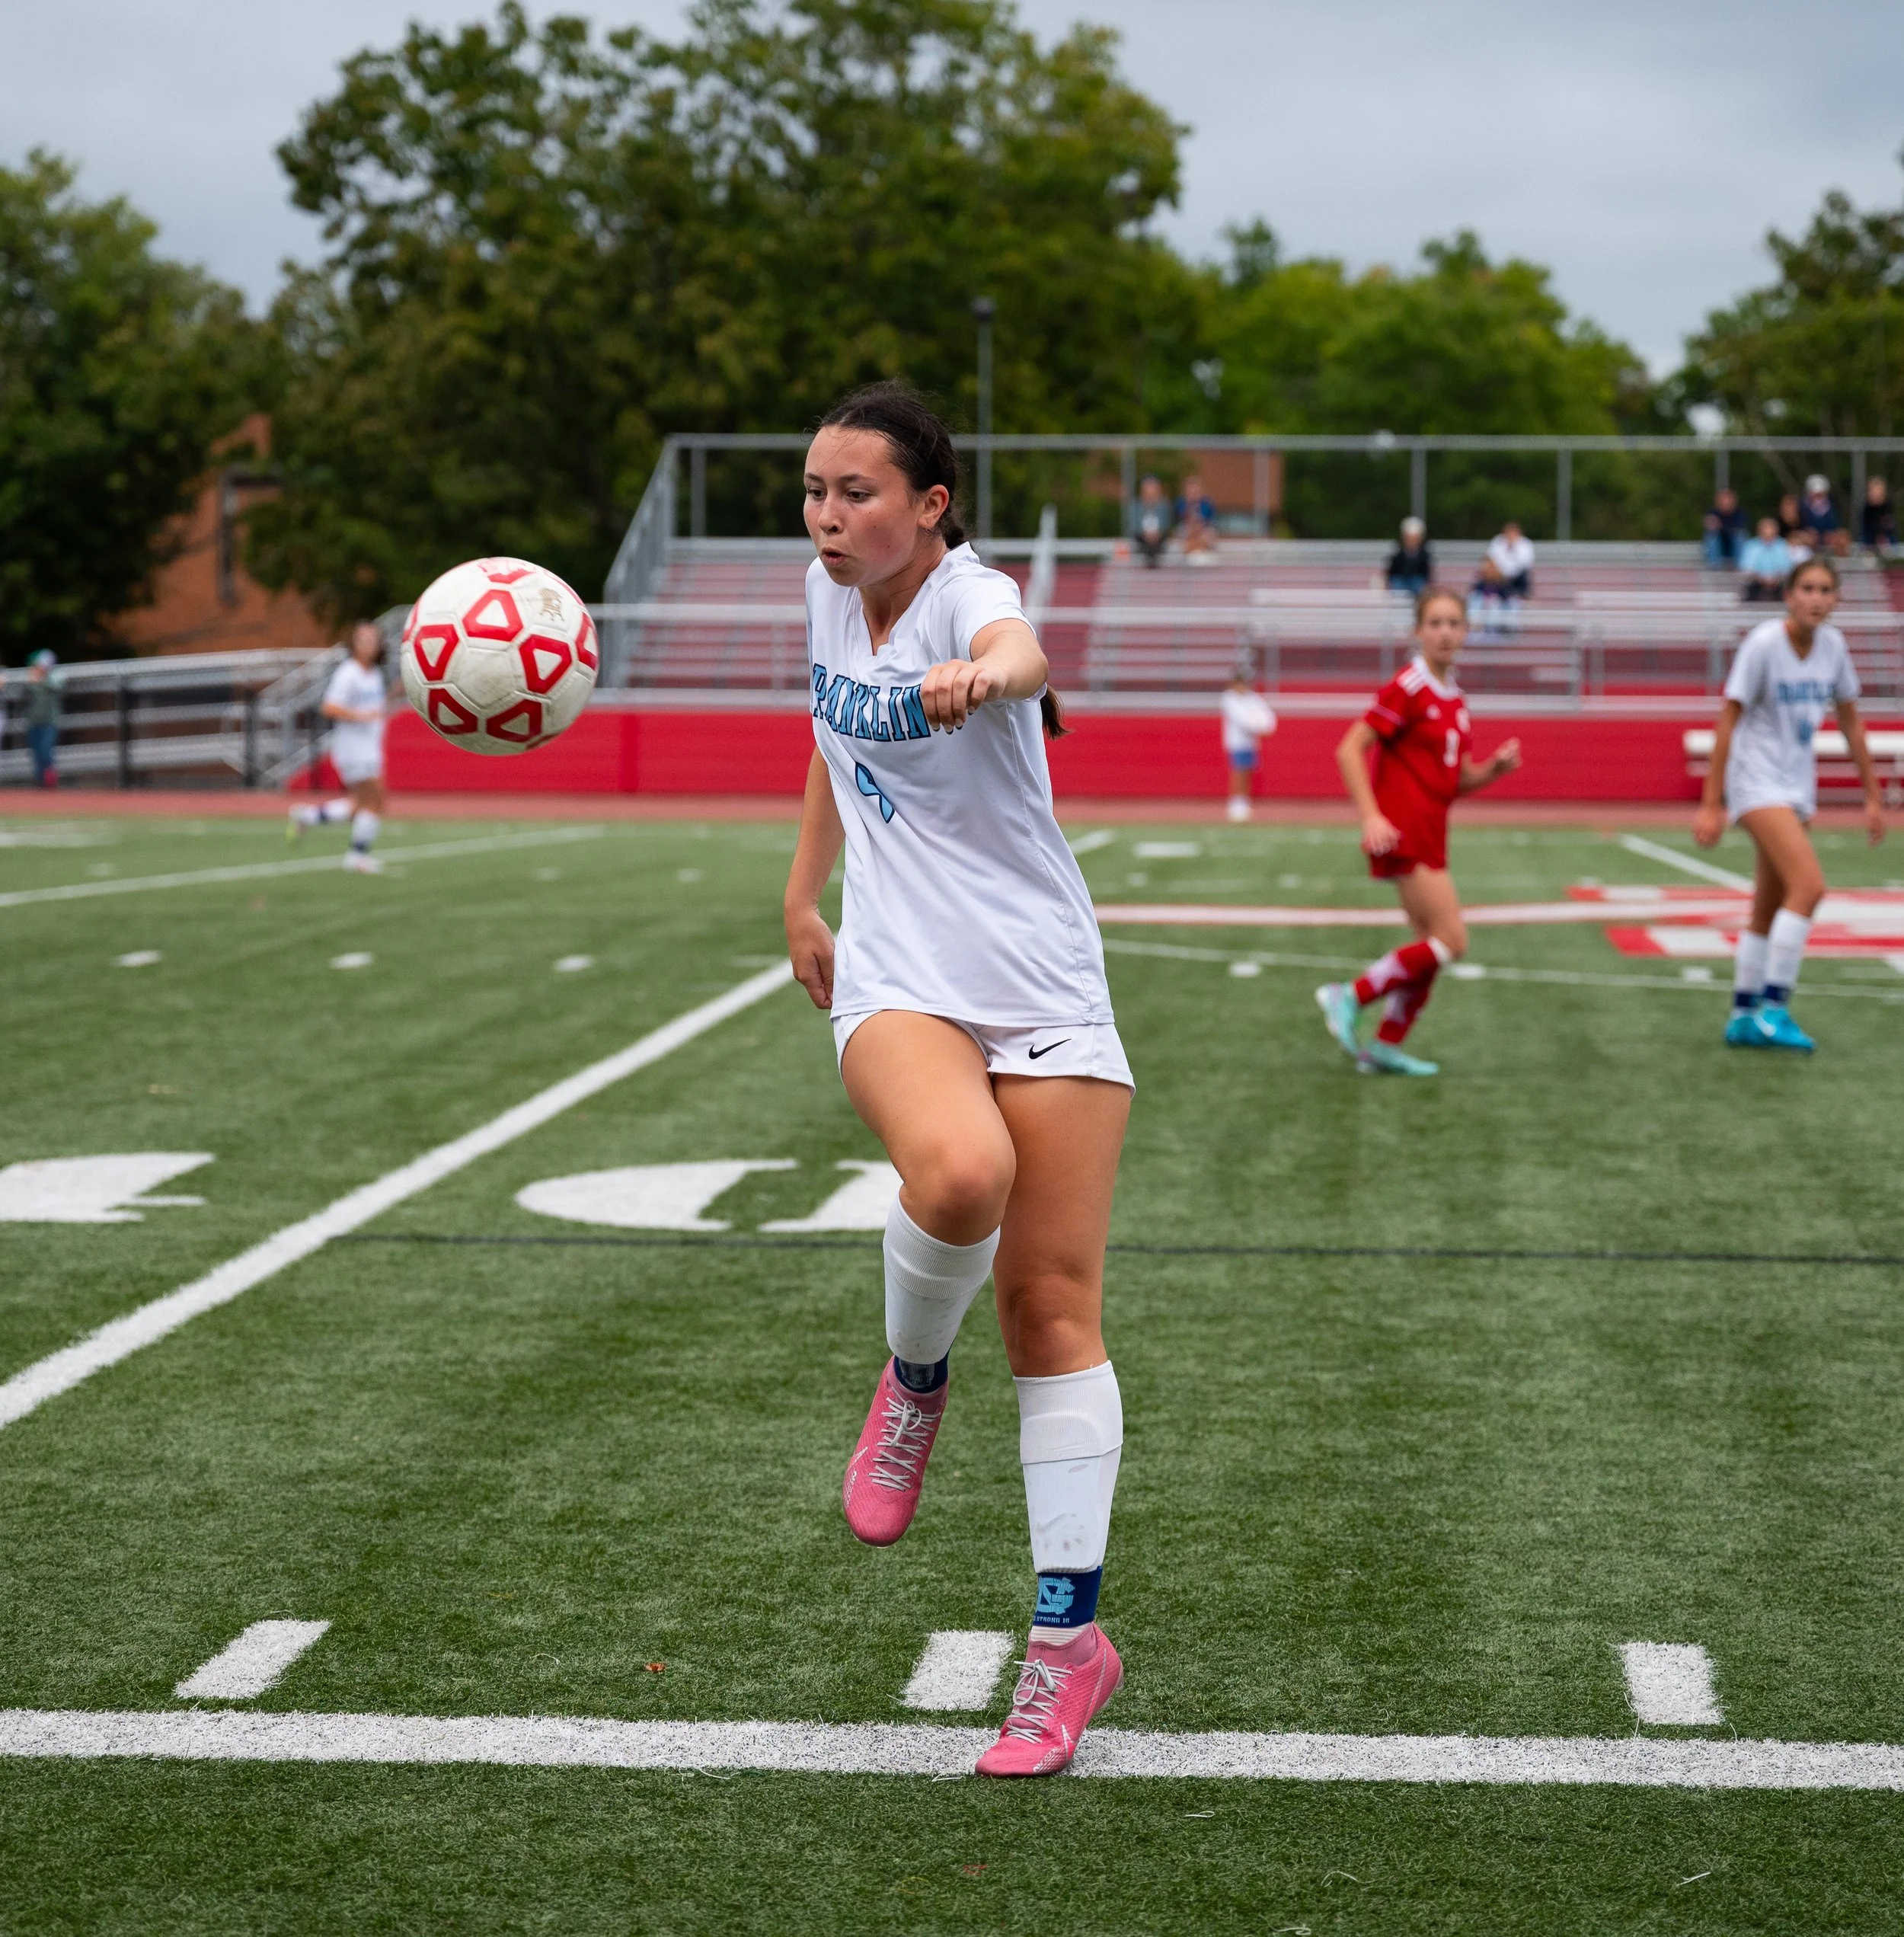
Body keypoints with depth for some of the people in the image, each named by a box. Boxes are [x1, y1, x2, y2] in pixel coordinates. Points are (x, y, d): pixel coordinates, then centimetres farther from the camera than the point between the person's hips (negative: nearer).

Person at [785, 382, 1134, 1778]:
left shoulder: (968, 597, -14)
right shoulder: (832, 595, 6)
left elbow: (1020, 650, -41)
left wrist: (988, 675, -64)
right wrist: (804, 899, 30)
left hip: (1043, 982, -3)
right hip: (899, 982, 3)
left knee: (1055, 1307, -2)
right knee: (958, 1172, -32)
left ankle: (1070, 1635, 6)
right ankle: (915, 1379, -1)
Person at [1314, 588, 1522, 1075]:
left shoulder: (1454, 701, 14)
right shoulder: (1408, 688, -11)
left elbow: (1460, 780, 20)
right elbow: (1349, 750, -15)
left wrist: (1495, 767, 0)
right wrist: (1371, 817, -23)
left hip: (1429, 834, 9)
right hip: (1401, 831, -9)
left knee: (1433, 946, 10)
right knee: (1452, 941, -14)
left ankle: (1385, 1046, 18)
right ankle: (1351, 996, -5)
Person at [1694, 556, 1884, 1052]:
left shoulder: (1833, 645, 3)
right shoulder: (1763, 644, -15)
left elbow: (1851, 722, 13)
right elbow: (1727, 723, -13)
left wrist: (1872, 796, 13)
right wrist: (1711, 804, -14)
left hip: (1798, 784, 7)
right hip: (1757, 782, -7)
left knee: (1769, 910, 9)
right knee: (1809, 885, -22)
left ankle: (1744, 1018, 18)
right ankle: (1773, 1009, -17)